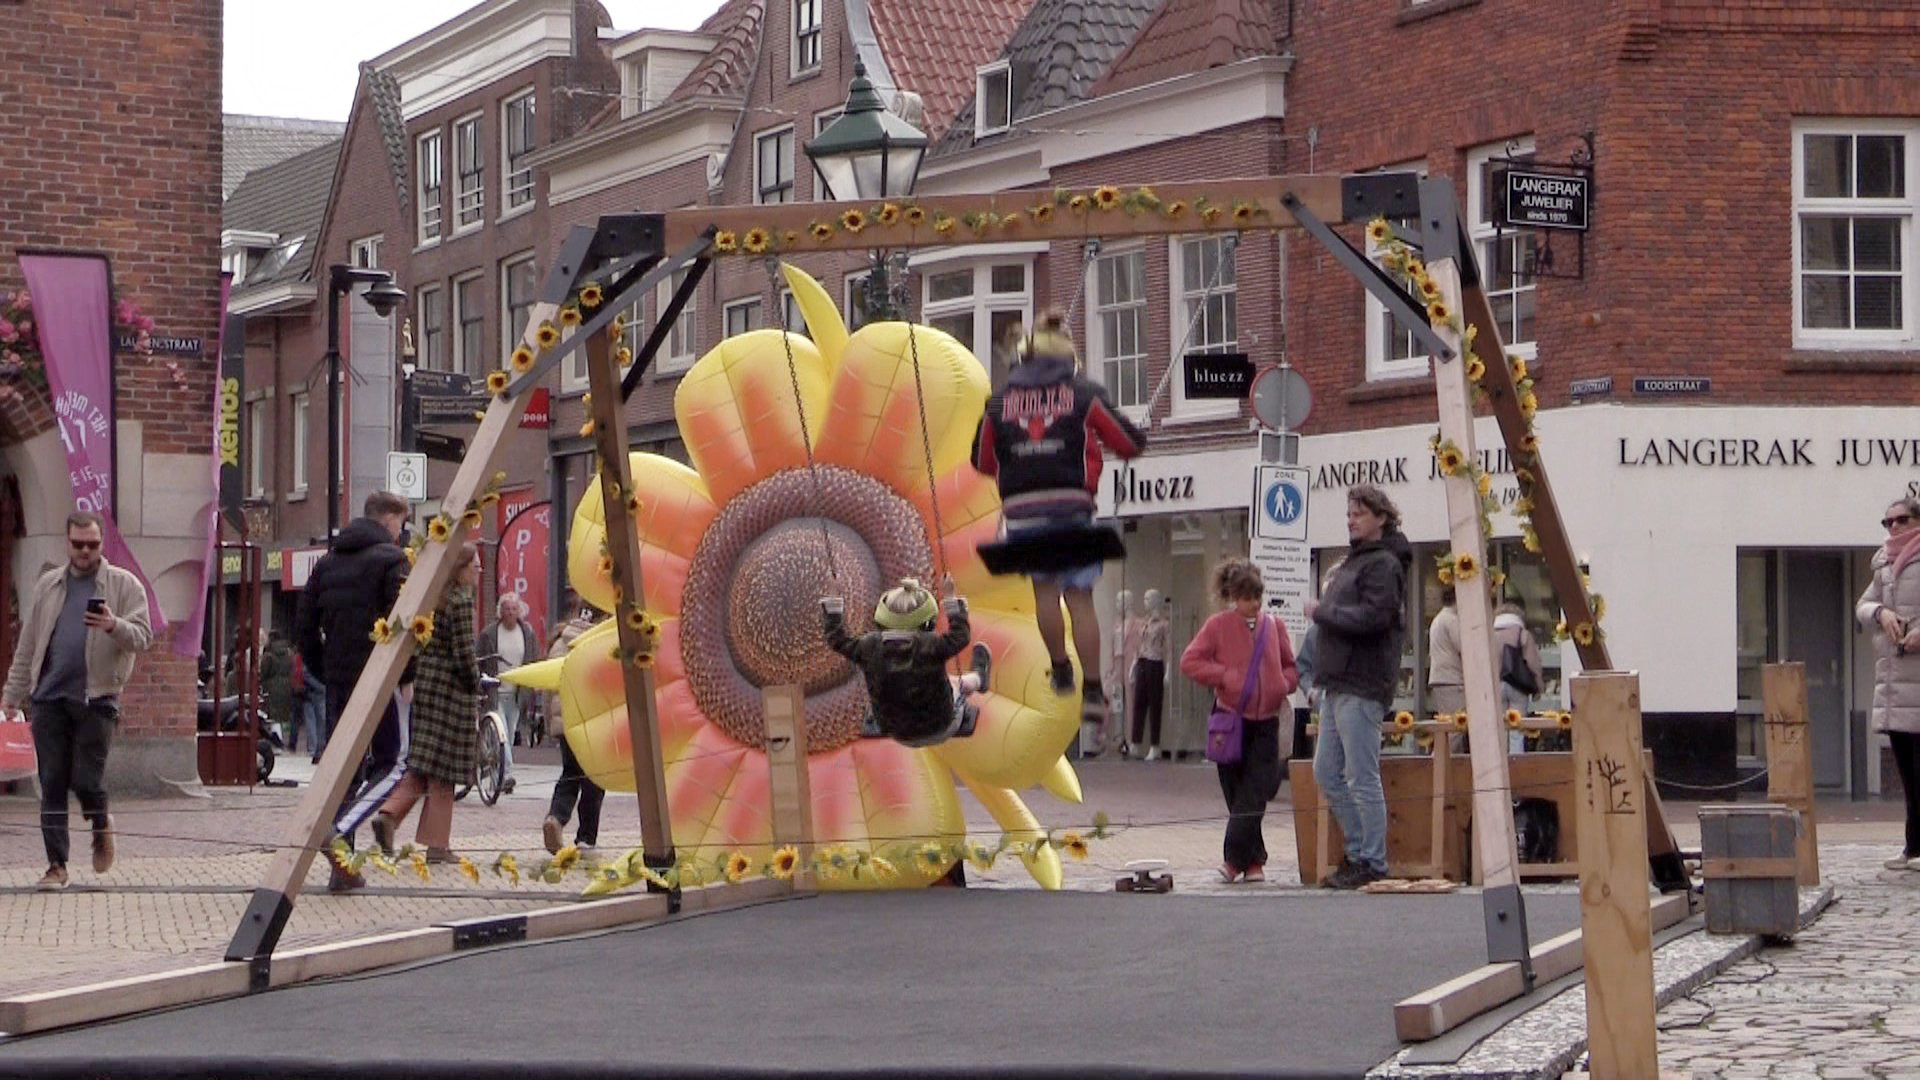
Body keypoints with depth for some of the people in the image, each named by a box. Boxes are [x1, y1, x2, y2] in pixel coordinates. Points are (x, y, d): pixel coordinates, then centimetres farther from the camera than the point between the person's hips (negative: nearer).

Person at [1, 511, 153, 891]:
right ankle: (56, 864, 6)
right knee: (52, 784, 1)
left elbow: (142, 636, -5)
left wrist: (114, 626, -25)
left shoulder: (124, 585, 3)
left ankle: (101, 827, 25)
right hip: (49, 697, 3)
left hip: (96, 697, -3)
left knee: (86, 780, -7)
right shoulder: (48, 586, 14)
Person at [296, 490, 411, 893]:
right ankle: (339, 830, -20)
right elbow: (402, 620, -18)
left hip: (337, 679, 7)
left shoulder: (328, 561, 15)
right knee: (391, 761, 1)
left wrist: (322, 671, 16)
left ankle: (342, 866, 8)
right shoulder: (391, 559, -6)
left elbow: (304, 624, 12)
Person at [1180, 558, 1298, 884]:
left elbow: (1292, 667, 17)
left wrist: (1283, 686, -3)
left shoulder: (1274, 626, 9)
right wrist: (1225, 676, -13)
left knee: (1255, 793, -7)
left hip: (1265, 722, 2)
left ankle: (1235, 859, -6)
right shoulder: (1218, 626, 0)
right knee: (1238, 792, 2)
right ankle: (1254, 860, 10)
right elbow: (1189, 662, -3)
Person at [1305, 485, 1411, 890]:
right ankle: (1359, 852, 20)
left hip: (1362, 686, -11)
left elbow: (1372, 617, -22)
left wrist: (1321, 612, -12)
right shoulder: (1355, 560, 22)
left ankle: (1373, 864, 0)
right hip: (1338, 685, 11)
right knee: (1326, 773, 12)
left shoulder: (1383, 564, -10)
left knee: (1363, 780, -6)